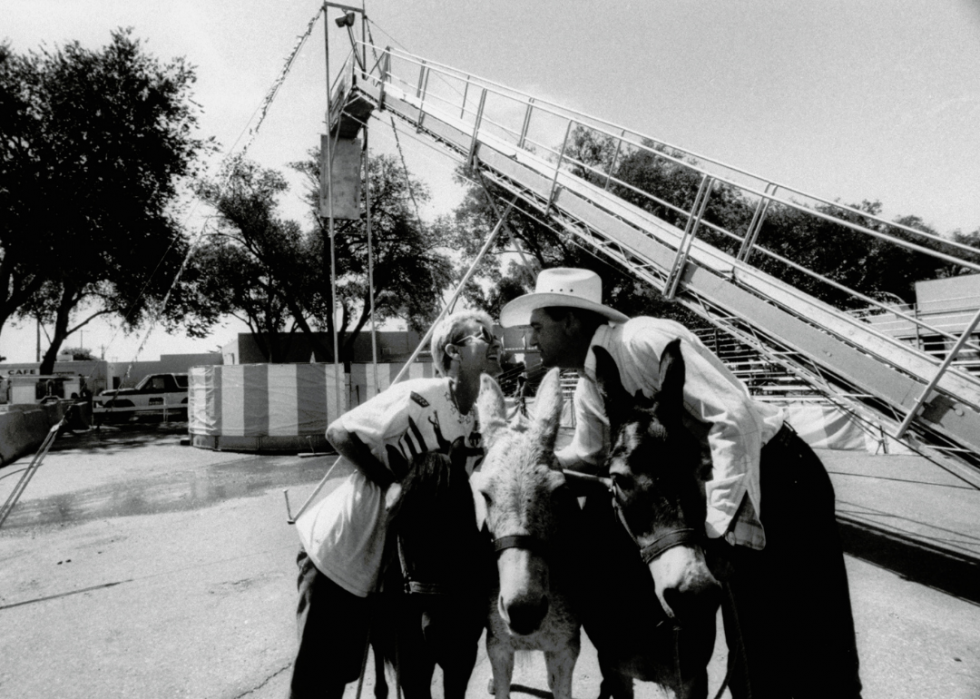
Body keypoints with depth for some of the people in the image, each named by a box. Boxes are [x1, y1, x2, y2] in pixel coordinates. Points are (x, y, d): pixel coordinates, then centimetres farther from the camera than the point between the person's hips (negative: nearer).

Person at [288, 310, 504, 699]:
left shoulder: (482, 423, -2)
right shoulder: (419, 397, -23)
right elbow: (340, 434, -19)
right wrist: (394, 482, -23)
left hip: (381, 565, 6)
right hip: (337, 549, -6)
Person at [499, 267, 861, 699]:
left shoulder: (641, 340, -25)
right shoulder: (589, 387, 3)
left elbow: (735, 417, -29)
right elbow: (590, 456, 18)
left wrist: (715, 521, -30)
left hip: (777, 480, -8)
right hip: (723, 496, 8)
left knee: (808, 644, 5)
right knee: (751, 646, 19)